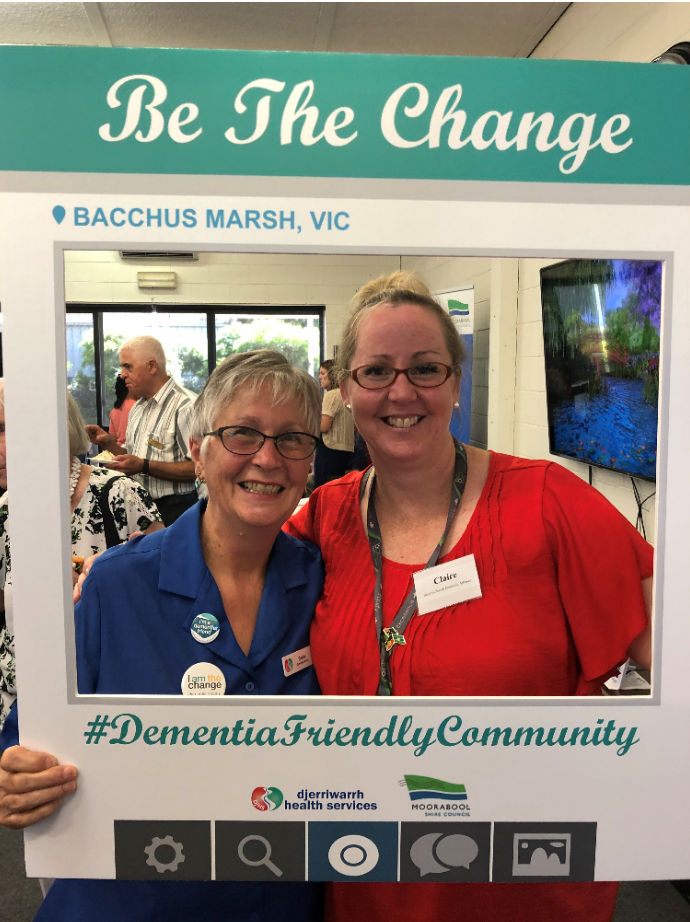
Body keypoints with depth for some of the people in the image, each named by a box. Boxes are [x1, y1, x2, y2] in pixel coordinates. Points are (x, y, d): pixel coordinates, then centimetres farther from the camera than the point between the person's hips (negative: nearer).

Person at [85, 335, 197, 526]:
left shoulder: (185, 406, -15)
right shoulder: (137, 408, 16)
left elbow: (199, 467, -23)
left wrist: (144, 466, -22)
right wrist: (108, 442, 4)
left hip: (172, 510, -8)